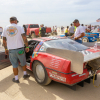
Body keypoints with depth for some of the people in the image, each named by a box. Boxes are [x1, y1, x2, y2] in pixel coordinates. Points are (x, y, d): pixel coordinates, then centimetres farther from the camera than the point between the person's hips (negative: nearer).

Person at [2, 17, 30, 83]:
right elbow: (24, 38, -13)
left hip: (11, 50, 2)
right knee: (23, 62, 20)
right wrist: (27, 46, -5)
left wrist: (6, 49, 17)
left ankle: (16, 79, 23)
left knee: (15, 65, 13)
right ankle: (25, 74, 34)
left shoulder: (5, 29, 5)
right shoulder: (19, 27, -5)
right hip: (20, 49, -2)